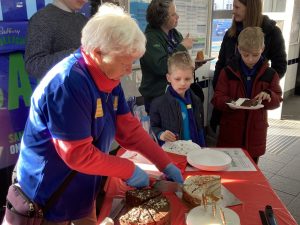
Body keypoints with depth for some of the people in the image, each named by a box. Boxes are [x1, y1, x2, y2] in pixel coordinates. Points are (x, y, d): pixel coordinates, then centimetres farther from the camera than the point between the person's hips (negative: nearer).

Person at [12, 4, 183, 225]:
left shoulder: (108, 76, -3)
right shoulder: (68, 83, -30)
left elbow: (128, 128, 0)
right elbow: (78, 155, -29)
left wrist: (165, 164, -4)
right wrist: (129, 170, -19)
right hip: (49, 197, -7)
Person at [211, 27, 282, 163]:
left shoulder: (270, 74, 1)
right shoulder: (228, 72, -4)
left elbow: (277, 101, 4)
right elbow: (217, 98, -5)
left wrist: (269, 96, -19)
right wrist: (230, 103, -26)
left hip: (255, 132, 2)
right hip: (230, 131, -1)